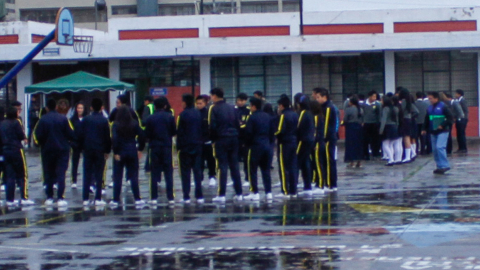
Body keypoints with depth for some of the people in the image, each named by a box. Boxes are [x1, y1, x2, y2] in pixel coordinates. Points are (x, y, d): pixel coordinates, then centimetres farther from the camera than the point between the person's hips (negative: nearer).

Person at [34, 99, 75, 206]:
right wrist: (70, 140, 14)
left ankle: (49, 198, 14)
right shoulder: (63, 118, -7)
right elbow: (70, 133, -7)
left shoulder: (43, 120, -7)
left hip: (47, 150, 1)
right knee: (61, 174, -1)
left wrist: (42, 144, 11)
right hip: (62, 149, -1)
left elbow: (38, 136, -8)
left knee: (49, 174, 12)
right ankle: (60, 198, -9)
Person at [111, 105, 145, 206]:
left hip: (120, 153, -2)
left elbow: (114, 139, -18)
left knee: (117, 177, 6)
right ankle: (137, 199, 6)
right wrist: (140, 149, 6)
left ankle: (115, 200, 8)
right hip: (132, 152, 2)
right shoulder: (134, 124, -1)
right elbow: (142, 136, -3)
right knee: (134, 176, 8)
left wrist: (116, 152, -12)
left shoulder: (116, 125, -9)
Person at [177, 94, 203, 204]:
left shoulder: (183, 115, -10)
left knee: (185, 172, 0)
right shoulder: (198, 114, 6)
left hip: (185, 147, -4)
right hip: (197, 146, 4)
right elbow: (202, 130, 9)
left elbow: (179, 132, -9)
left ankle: (186, 196, -2)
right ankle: (199, 196, 3)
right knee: (197, 171, 7)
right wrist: (200, 142, 15)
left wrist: (178, 146, -4)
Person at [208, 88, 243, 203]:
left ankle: (221, 195, -6)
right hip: (233, 139, 5)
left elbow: (212, 126, -11)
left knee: (222, 167, -4)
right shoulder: (231, 107, 11)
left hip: (221, 140, -5)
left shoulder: (214, 108, -6)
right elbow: (238, 124, 11)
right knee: (234, 166, 8)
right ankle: (239, 194, 8)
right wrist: (235, 135, 16)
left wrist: (213, 138, 2)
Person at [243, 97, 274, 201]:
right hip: (266, 145, 6)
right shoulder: (267, 117, 10)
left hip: (255, 146, -6)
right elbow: (272, 132, 13)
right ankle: (268, 192, 7)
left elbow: (248, 133, -13)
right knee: (266, 170, 10)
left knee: (252, 170, 1)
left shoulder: (252, 118, -11)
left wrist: (247, 144, 1)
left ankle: (255, 193, -2)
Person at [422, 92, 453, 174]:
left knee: (440, 147, -18)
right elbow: (427, 119, 20)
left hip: (442, 131, -7)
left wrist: (443, 125, -17)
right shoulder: (430, 108, 11)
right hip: (433, 132, 7)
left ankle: (444, 165, -13)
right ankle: (440, 166, 13)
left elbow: (450, 117, -11)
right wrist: (424, 129, 11)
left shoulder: (443, 107, -9)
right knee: (435, 149, 5)